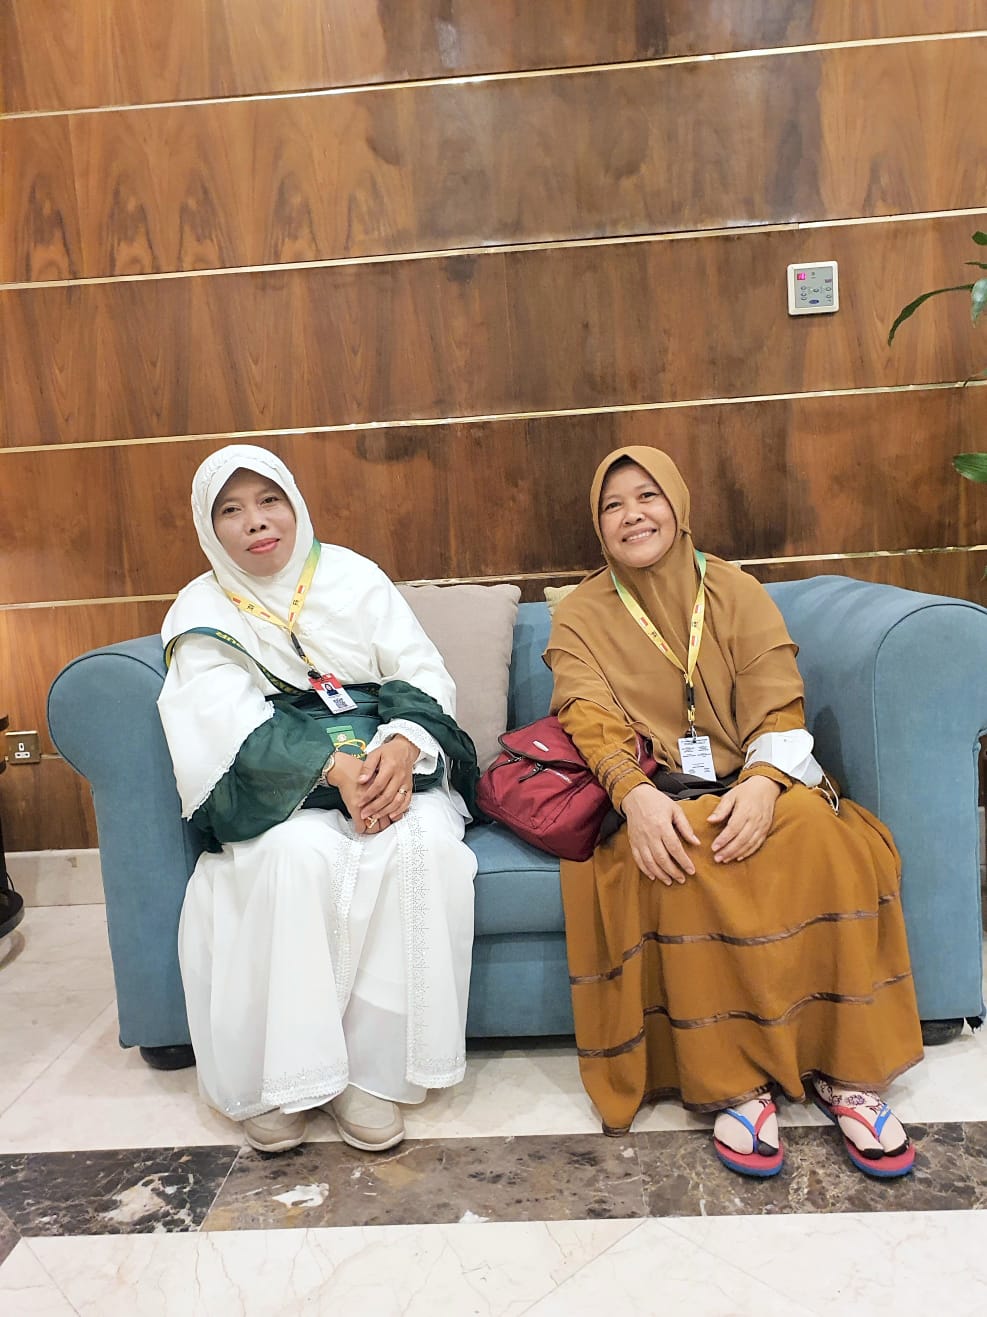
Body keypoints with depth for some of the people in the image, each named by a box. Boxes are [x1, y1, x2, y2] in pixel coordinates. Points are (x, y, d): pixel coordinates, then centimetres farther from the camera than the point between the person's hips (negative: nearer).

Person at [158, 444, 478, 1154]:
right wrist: (333, 767, -28)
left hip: (387, 759, 2)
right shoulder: (203, 615, 3)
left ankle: (371, 1065, -18)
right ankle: (282, 1076, -17)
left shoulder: (353, 575, 7)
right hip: (277, 790, -1)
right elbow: (236, 724, -12)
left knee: (422, 842, -30)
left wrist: (404, 745, -22)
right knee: (297, 854, -33)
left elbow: (424, 674, 0)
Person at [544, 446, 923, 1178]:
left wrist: (762, 782, -24)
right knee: (679, 860, -34)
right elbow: (591, 721, -9)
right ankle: (733, 1082, -21)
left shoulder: (737, 593, 9)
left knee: (822, 837, -30)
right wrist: (636, 795, -30)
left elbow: (779, 708, -2)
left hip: (751, 787, 2)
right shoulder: (581, 616, 7)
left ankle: (841, 1068, -16)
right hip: (656, 799, -1)